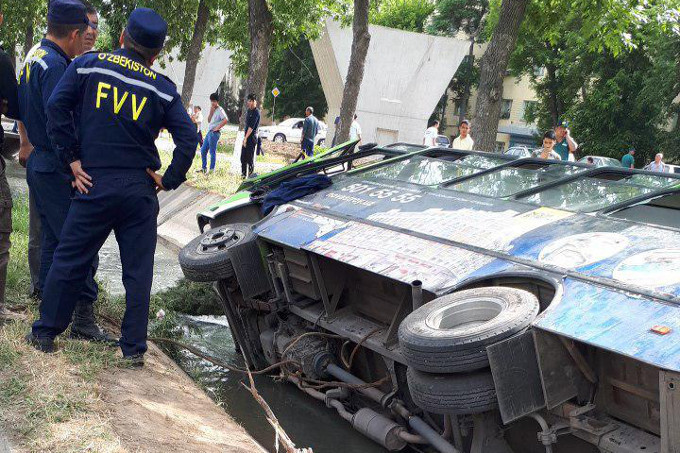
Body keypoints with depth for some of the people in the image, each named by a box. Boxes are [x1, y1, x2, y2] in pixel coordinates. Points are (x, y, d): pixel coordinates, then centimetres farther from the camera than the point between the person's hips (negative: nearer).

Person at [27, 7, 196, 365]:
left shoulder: (87, 66, 2)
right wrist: (169, 180, 3)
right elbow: (188, 138, -3)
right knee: (138, 271, 7)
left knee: (69, 259, 11)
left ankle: (44, 333, 21)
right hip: (140, 192, 1)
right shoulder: (162, 88, 3)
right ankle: (134, 348, 11)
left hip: (94, 185, 0)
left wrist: (73, 159, -3)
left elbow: (56, 107, -7)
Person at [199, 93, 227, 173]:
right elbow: (209, 120, 13)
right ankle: (204, 168, 18)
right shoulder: (213, 109, 18)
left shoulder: (219, 110, -9)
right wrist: (211, 112, 0)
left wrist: (217, 128, -16)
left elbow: (225, 120, -21)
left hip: (214, 133, -9)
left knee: (212, 152, -7)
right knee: (203, 150, 11)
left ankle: (212, 169, -3)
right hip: (209, 132, 9)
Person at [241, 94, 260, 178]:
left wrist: (246, 138, -18)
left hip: (252, 137, -9)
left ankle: (250, 175, 1)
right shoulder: (249, 110, 14)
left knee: (250, 158, -5)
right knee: (243, 157, 11)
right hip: (246, 137, 9)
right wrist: (245, 137, 14)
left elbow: (251, 127, -17)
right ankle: (243, 174, 19)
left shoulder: (256, 112, -12)